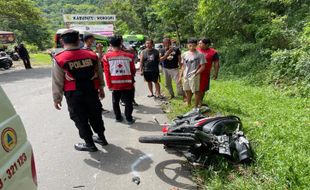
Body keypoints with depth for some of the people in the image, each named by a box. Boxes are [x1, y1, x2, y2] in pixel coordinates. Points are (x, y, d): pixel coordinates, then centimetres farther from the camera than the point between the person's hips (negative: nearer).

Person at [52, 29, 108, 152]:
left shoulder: (59, 59, -10)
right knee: (95, 115, 19)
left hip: (73, 95, -3)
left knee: (80, 119, 11)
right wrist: (101, 88, 22)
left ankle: (89, 144, 21)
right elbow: (99, 74, 9)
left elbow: (57, 82, -7)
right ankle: (101, 137, 35)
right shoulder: (92, 55, -1)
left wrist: (57, 98, 5)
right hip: (92, 91, 4)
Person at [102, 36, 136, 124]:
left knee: (115, 101, 18)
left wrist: (109, 85, 1)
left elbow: (107, 72, -5)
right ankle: (129, 119, 14)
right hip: (127, 83, 0)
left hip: (115, 84, 1)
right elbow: (133, 70, 4)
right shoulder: (128, 55, -4)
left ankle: (118, 117, 27)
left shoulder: (106, 56, -5)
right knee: (128, 102, 10)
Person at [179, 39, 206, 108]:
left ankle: (196, 106, 13)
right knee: (187, 91, 17)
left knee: (196, 91, 1)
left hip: (194, 76, -6)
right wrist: (180, 76, 11)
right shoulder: (184, 54, 8)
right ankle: (188, 104, 35)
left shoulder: (200, 55, -7)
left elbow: (203, 66, -8)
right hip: (185, 76, 6)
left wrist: (196, 74, -20)